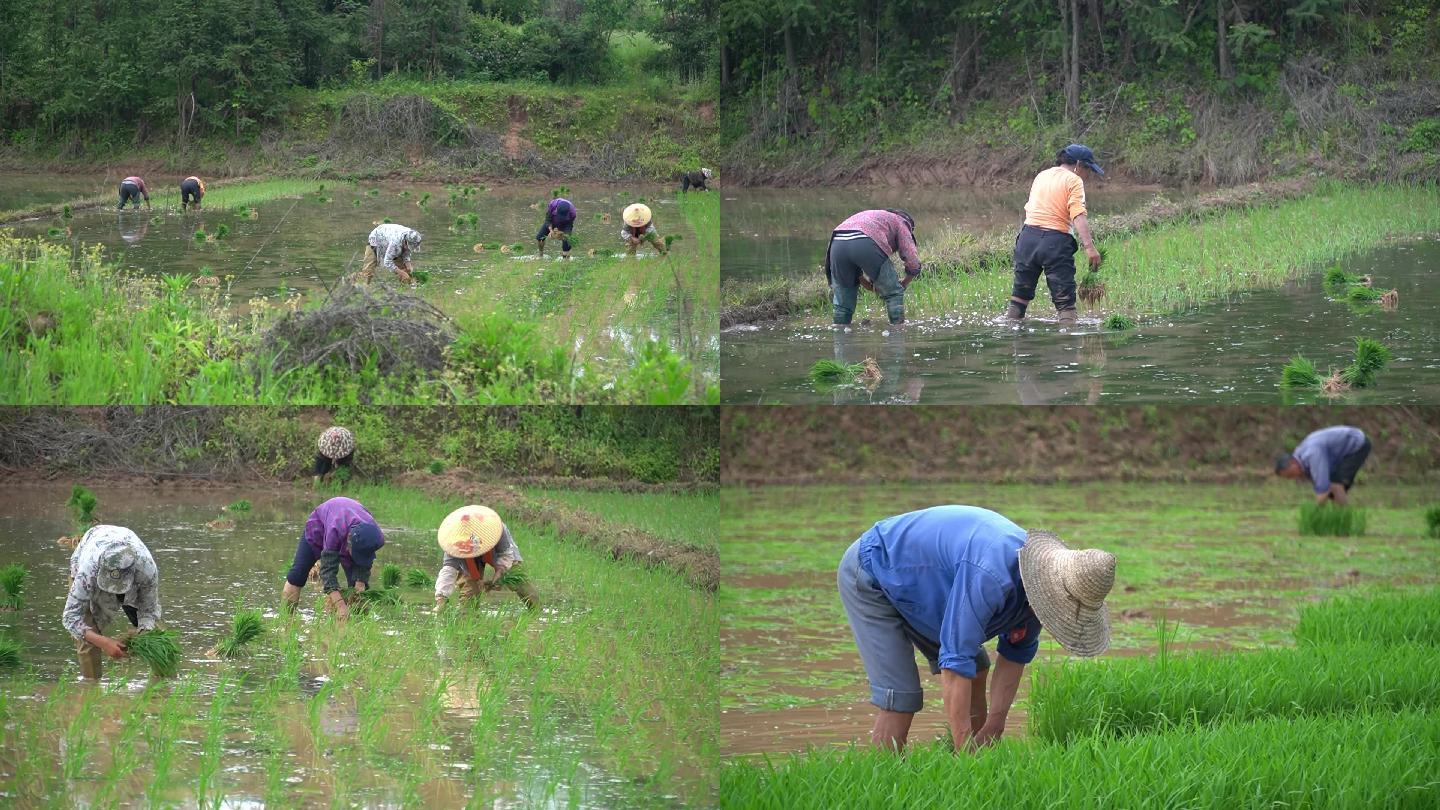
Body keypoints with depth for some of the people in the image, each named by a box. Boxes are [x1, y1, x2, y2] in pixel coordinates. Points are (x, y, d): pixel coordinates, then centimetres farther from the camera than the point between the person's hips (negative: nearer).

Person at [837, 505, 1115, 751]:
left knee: (976, 671, 8)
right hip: (869, 577, -9)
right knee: (899, 700, -18)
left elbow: (1016, 652, 2)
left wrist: (994, 726, -6)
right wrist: (964, 751, -33)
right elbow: (955, 664, -37)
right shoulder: (989, 578, -40)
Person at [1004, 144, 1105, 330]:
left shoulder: (1041, 176, 19)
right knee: (1065, 300, -4)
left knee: (1020, 294, 14)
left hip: (1028, 236, 6)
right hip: (1055, 241, -6)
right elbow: (1078, 215, -16)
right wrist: (1089, 246, -23)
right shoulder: (1074, 181, -2)